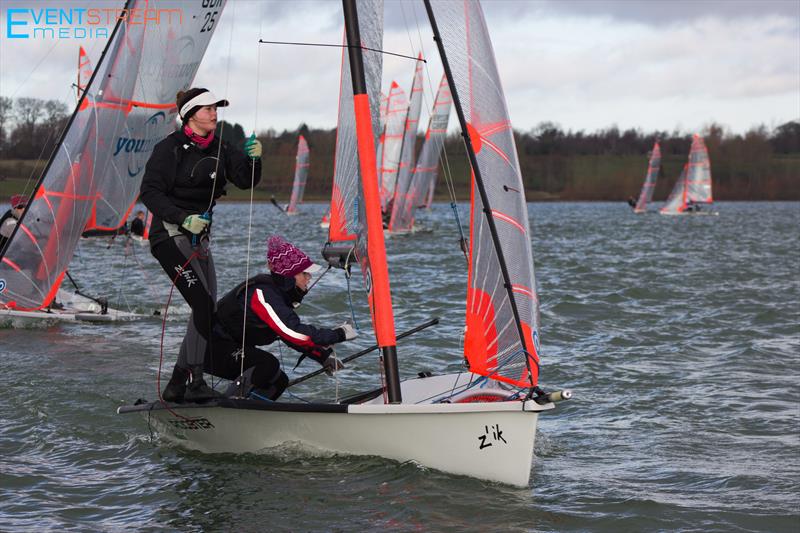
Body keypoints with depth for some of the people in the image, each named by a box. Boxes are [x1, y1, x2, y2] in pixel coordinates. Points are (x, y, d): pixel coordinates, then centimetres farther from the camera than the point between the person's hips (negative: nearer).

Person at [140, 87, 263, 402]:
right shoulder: (170, 148, -10)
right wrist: (183, 218, -23)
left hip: (199, 236, 8)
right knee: (203, 304, -19)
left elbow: (244, 180, 3)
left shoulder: (218, 149, 10)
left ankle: (177, 383, 14)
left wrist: (253, 159, -17)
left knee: (206, 310, 6)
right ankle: (196, 383, -16)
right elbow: (149, 192, -13)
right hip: (170, 234, -8)